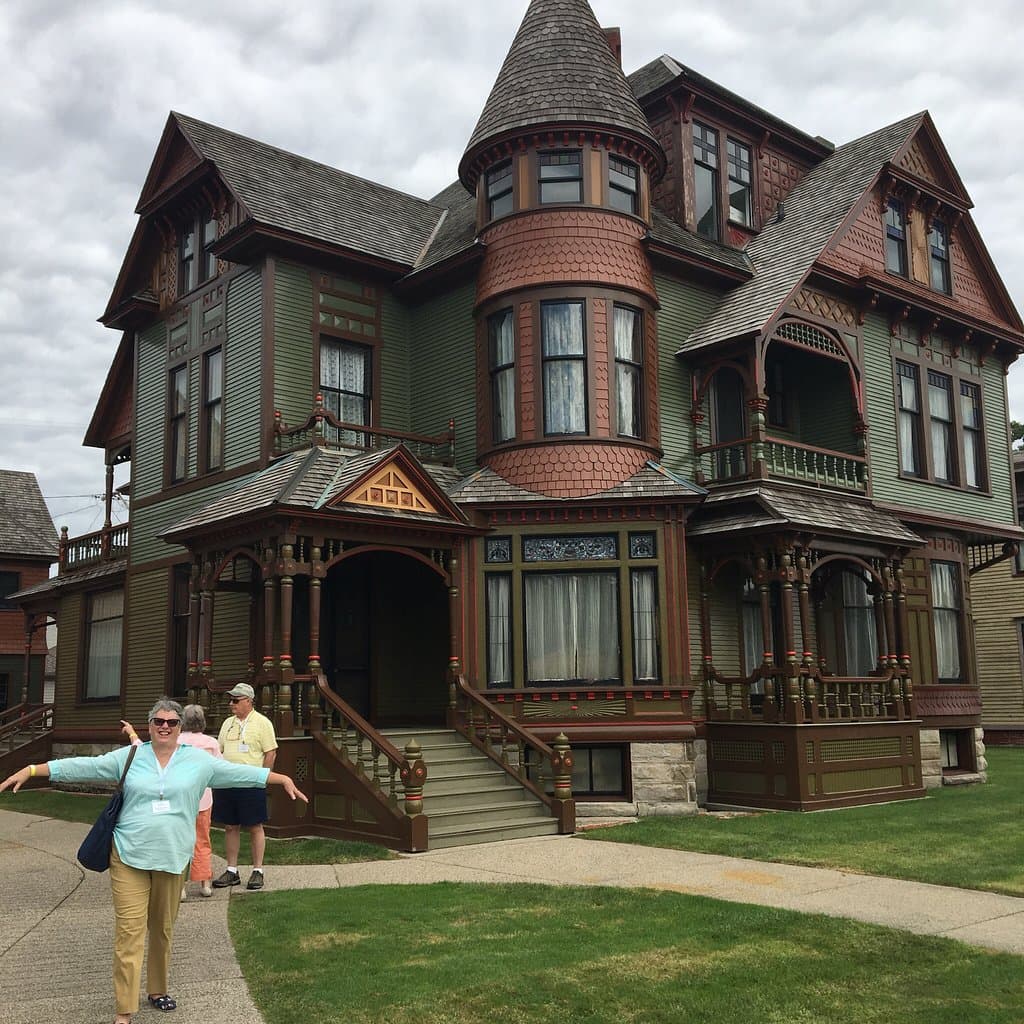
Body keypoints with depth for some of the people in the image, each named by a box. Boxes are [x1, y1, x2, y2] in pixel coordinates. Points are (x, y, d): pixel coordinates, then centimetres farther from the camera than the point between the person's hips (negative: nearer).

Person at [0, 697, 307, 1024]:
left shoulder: (199, 760, 2)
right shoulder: (128, 757, 1)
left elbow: (239, 772, 1)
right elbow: (83, 766, -2)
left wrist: (284, 779, -2)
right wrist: (31, 770, -8)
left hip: (173, 858, 1)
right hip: (129, 857, -1)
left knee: (163, 929, 14)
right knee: (130, 931, -5)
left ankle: (157, 990, 35)